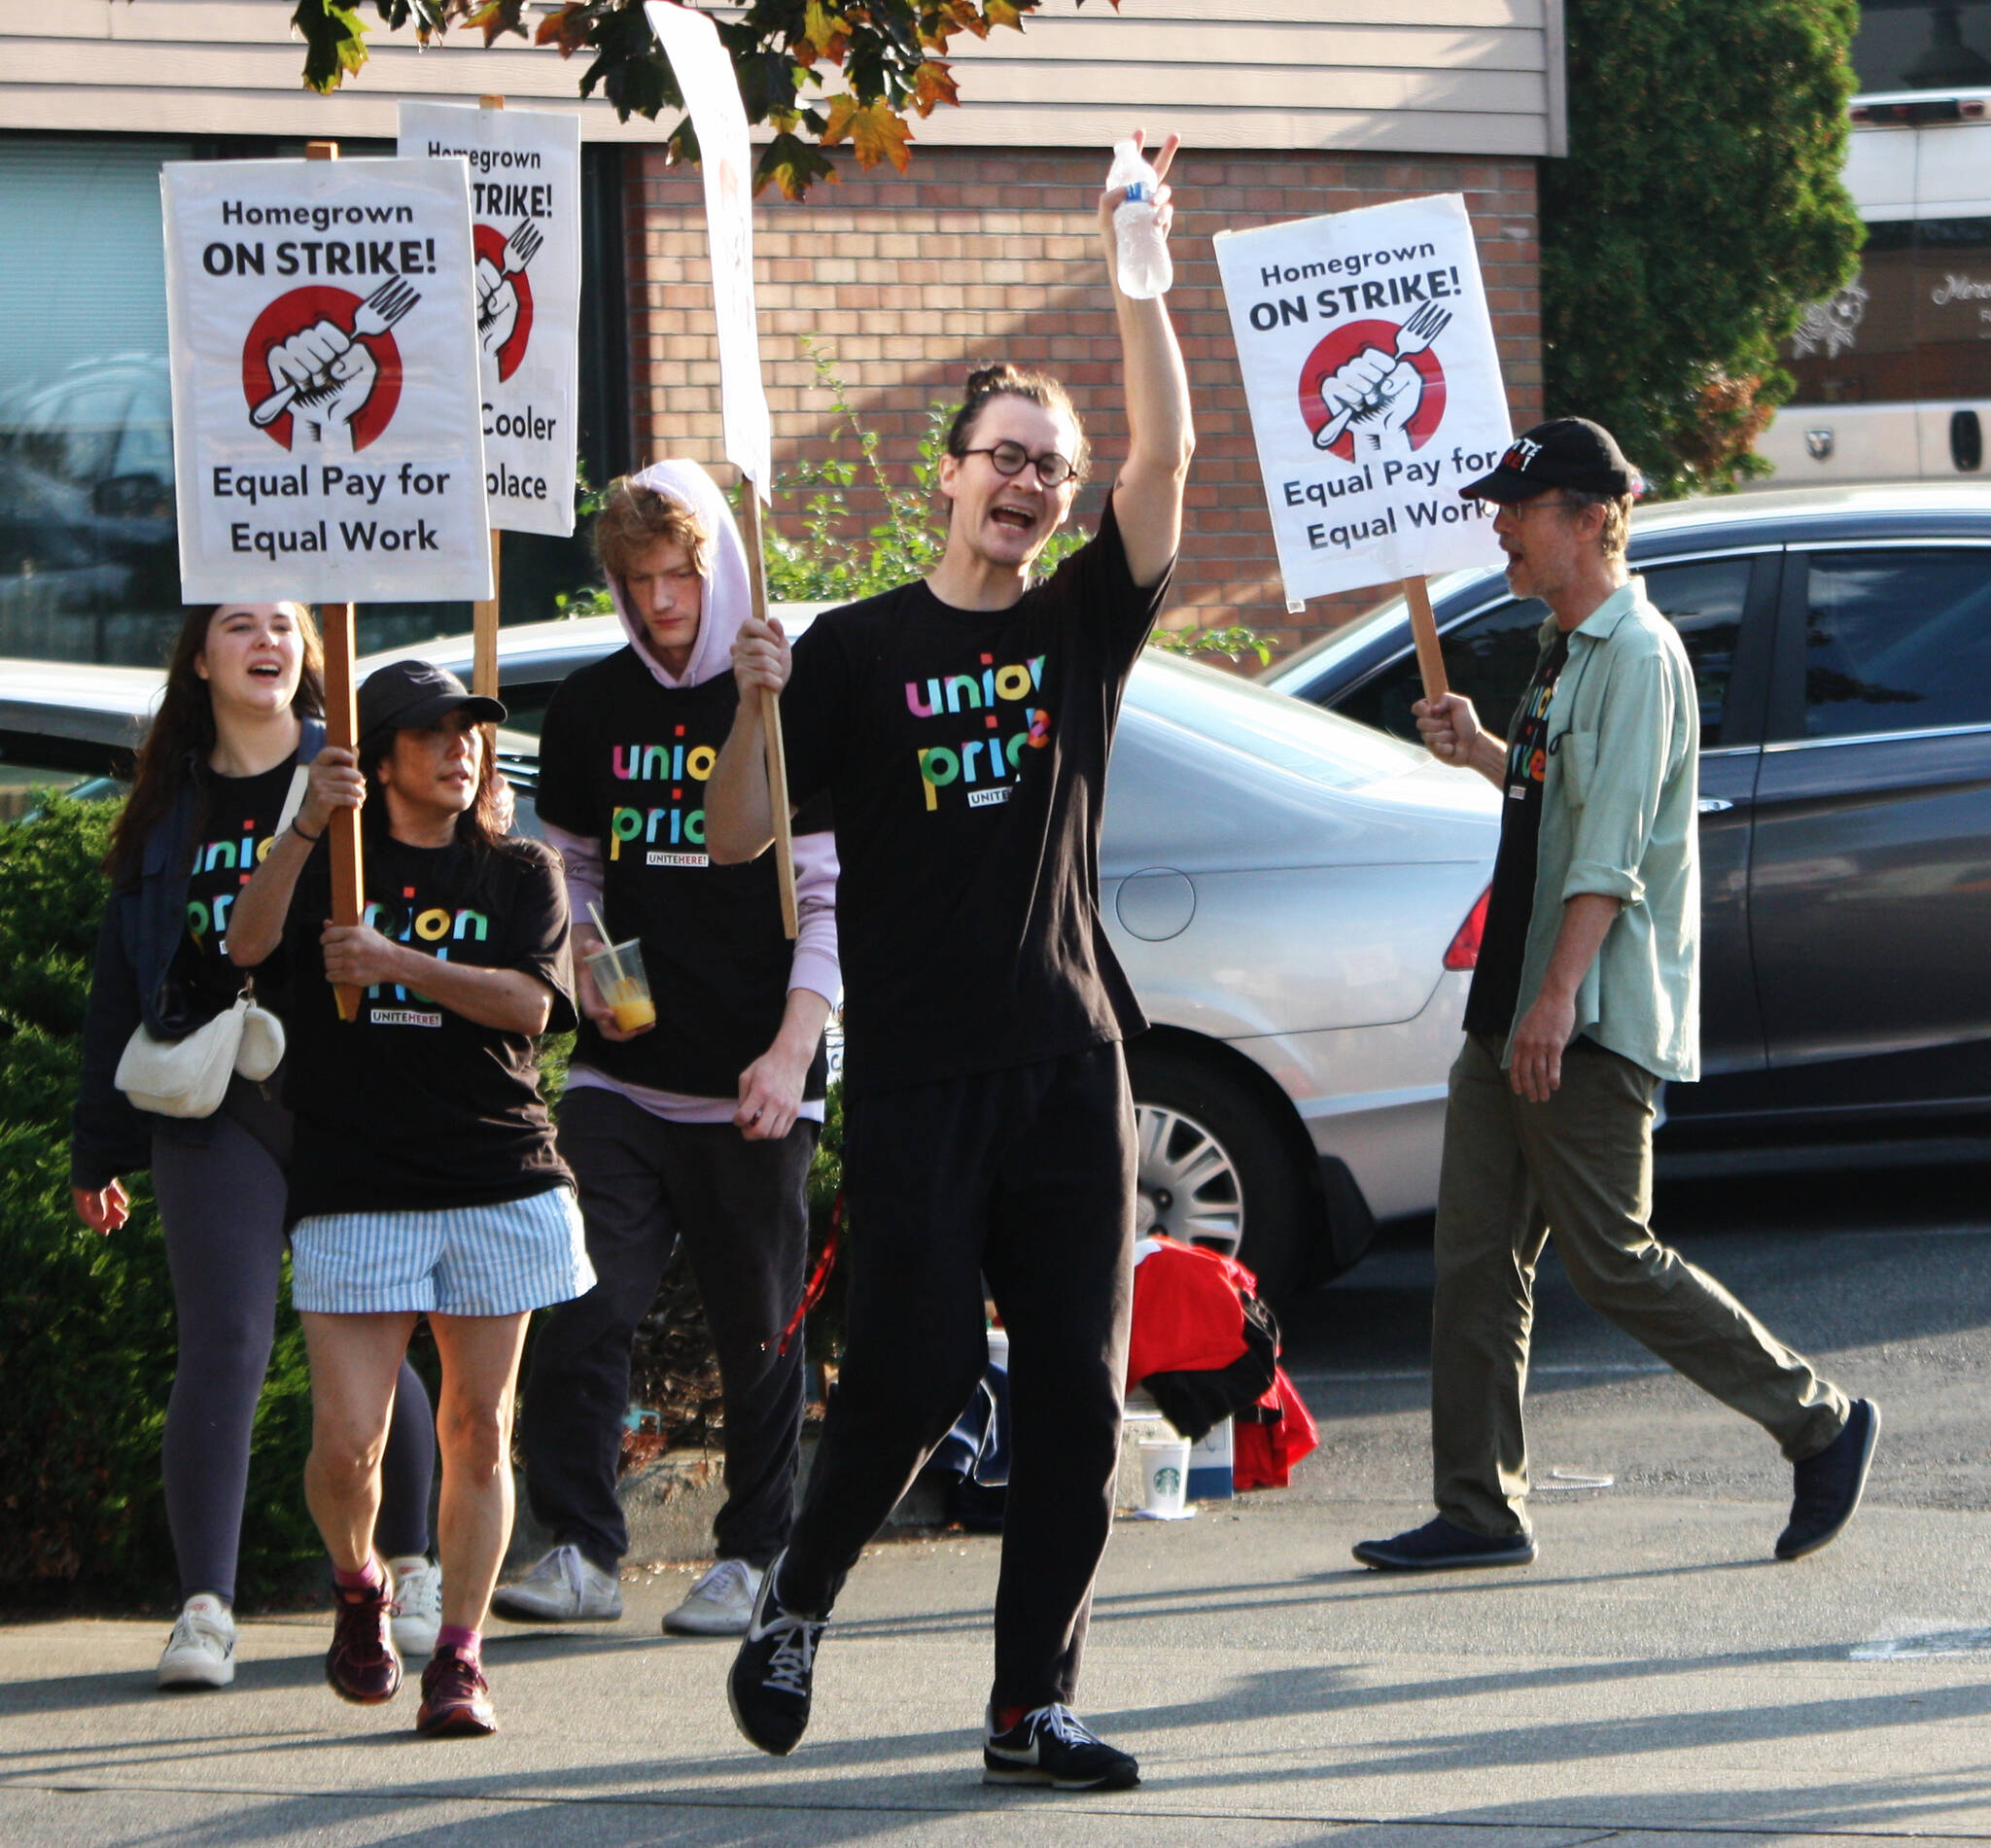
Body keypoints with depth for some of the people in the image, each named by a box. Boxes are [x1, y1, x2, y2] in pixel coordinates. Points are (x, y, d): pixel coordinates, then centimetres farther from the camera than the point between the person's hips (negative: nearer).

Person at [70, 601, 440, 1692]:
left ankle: (409, 1573, 27)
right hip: (216, 1107, 1)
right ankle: (205, 1609, -14)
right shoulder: (169, 805, 13)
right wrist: (100, 1148, 13)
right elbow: (121, 979, 15)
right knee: (223, 1346, -11)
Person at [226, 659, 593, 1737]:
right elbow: (248, 944, -12)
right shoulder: (333, 865, 7)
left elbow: (529, 1002, -6)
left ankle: (459, 1658, 7)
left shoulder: (518, 875, 10)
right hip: (353, 1189, -1)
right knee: (345, 1442, -8)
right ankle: (359, 1589, 21)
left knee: (477, 1428, 0)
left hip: (497, 1182, 1)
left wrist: (400, 962, -18)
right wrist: (308, 827, -26)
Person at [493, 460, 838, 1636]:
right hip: (623, 1074, 3)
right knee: (585, 1308, -9)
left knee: (759, 1331, 3)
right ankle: (581, 1550, -7)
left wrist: (792, 1051, -11)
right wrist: (584, 960, 2)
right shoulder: (591, 711, 10)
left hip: (755, 1086, -3)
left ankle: (754, 1559, 13)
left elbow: (829, 898, -2)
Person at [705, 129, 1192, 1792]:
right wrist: (756, 703, -18)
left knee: (1076, 1399, 0)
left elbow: (1166, 455, -5)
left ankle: (1033, 1711, 5)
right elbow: (740, 840, 0)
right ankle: (796, 1605, 18)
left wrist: (1135, 268, -14)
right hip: (917, 1076, -3)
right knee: (913, 1374, -6)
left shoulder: (1084, 627, 9)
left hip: (1070, 1063, 3)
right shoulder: (860, 648, 2)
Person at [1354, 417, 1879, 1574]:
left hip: (1595, 1022, -10)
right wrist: (1484, 753, 14)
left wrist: (1559, 999, -28)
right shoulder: (1569, 653, 17)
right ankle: (1481, 1510, 8)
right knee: (1477, 1259, 5)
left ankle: (1821, 1425, 5)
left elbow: (1613, 846, -22)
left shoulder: (1638, 656, -14)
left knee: (1612, 1262, -7)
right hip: (1516, 1018, 10)